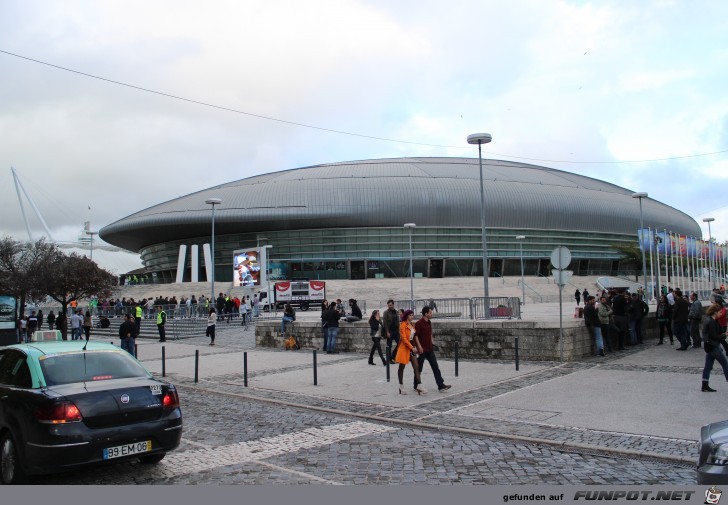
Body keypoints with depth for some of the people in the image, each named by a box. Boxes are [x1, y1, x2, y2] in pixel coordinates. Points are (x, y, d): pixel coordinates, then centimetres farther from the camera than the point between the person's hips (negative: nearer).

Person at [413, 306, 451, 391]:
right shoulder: (419, 323, -13)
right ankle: (416, 386, 16)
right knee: (419, 368, 4)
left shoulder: (429, 323, 12)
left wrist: (432, 345, 17)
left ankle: (441, 385, 1)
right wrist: (419, 347, -22)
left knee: (435, 367, 2)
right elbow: (415, 335, -17)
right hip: (422, 350, -8)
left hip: (430, 349, 8)